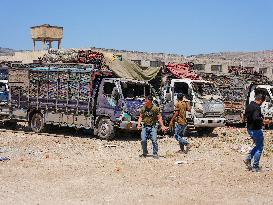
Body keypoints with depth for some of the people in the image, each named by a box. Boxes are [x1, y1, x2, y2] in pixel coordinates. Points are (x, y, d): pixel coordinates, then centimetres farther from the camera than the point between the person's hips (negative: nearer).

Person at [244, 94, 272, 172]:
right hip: (256, 130, -9)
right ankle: (255, 167, 6)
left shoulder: (248, 106, 8)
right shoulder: (257, 107, -21)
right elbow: (256, 118, -35)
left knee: (258, 146, 24)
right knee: (259, 148, 3)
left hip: (250, 129, 9)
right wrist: (264, 121, -25)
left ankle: (248, 159, 14)